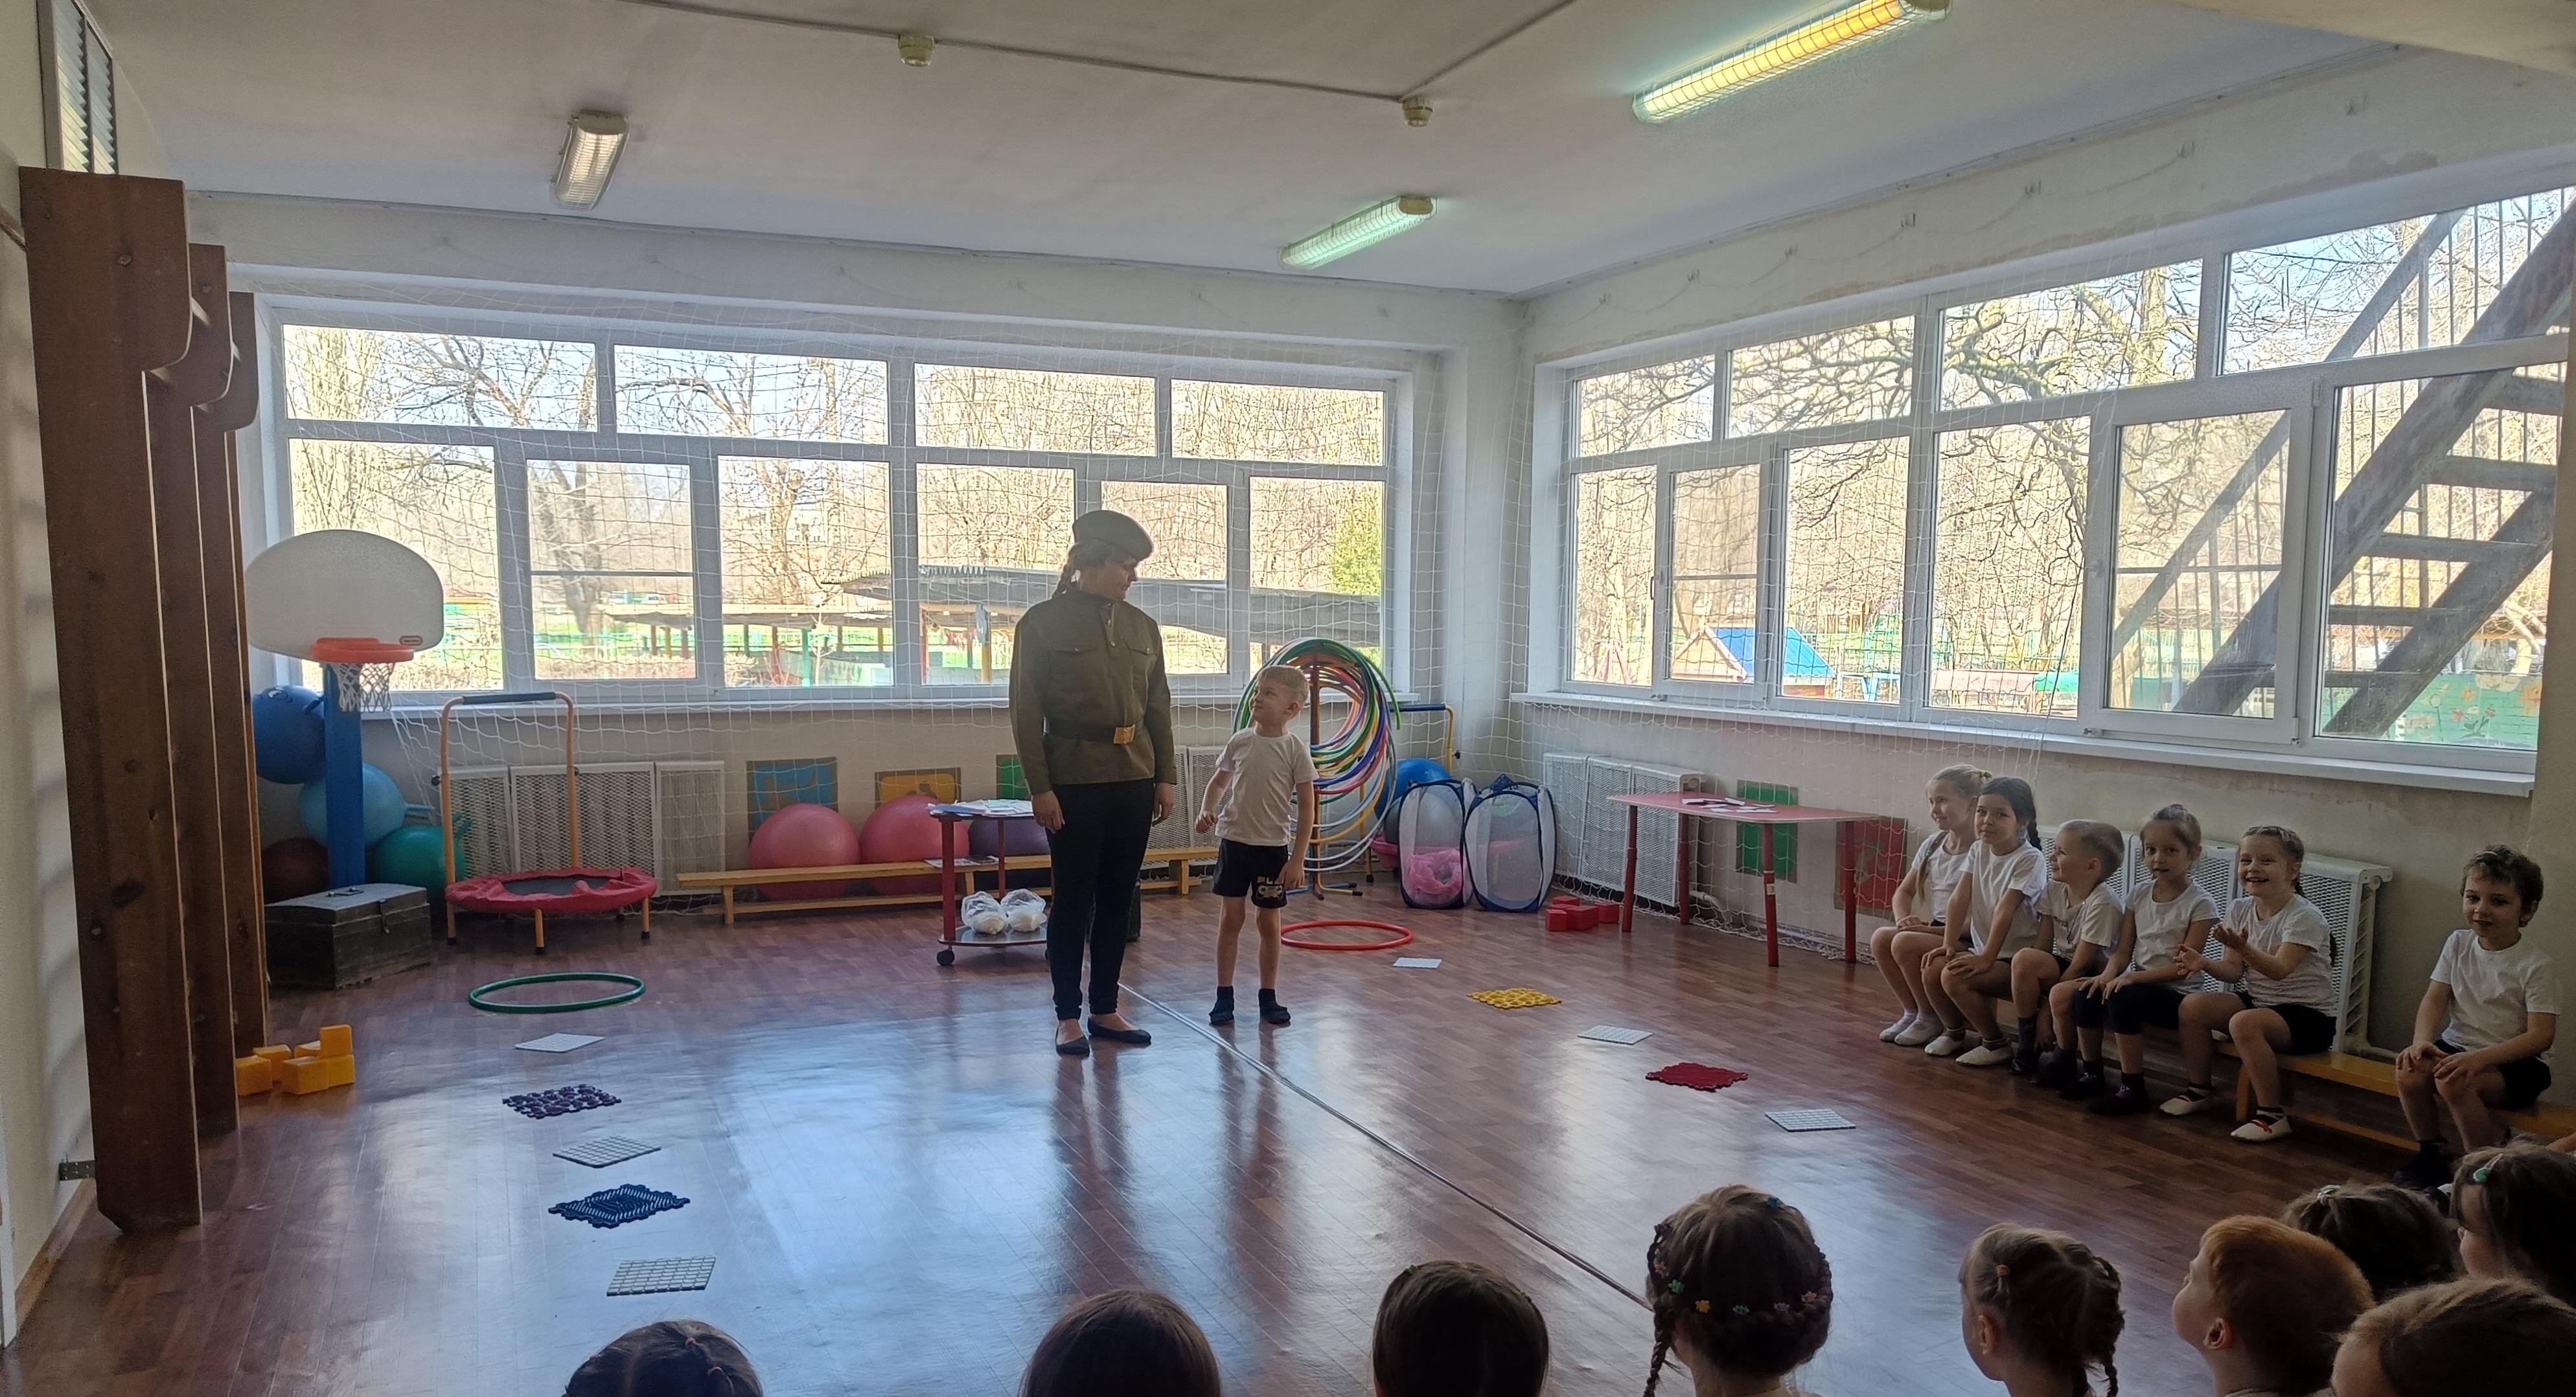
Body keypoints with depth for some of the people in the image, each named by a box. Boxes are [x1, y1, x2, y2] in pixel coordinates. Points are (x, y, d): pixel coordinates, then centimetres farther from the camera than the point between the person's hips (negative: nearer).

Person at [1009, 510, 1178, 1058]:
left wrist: (1165, 776, 7)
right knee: (1074, 899, 2)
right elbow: (1026, 711, -7)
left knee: (1118, 898, 10)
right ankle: (1068, 1016, 13)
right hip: (1074, 782, -5)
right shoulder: (1043, 622, -6)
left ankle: (1106, 1009, 21)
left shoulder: (1142, 627, 9)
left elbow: (1159, 708, 12)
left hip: (1134, 780, 5)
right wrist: (1040, 786, -12)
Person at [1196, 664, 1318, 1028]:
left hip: (1273, 847, -2)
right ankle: (1224, 995, 14)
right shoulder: (1239, 742, 0)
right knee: (1231, 917, 6)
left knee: (1270, 922, 8)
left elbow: (1306, 807, -6)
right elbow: (1219, 782, 14)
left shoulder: (1296, 750, -9)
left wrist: (1297, 858, -10)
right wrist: (1207, 811, -6)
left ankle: (1269, 997, 20)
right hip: (1234, 841, 2)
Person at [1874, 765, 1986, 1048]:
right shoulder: (1933, 845, 10)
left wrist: (1930, 929, -22)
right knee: (1880, 938, -16)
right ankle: (1912, 1011, 2)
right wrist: (1904, 920, -6)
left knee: (1905, 943, -27)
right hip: (1936, 931, 7)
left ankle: (1930, 1019, -5)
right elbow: (1904, 892, 15)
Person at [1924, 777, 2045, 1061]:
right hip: (1980, 947, 7)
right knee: (1931, 970, -12)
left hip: (2015, 957, -7)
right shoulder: (1979, 850, 4)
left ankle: (1995, 1043, -4)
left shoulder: (2029, 860, -18)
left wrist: (1987, 958, -25)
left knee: (1955, 978, -25)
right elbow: (1960, 898, -2)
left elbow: (2005, 910, -22)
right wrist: (1949, 944, -10)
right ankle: (1955, 1031, 15)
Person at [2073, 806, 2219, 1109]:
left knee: (2122, 997, -32)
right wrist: (2109, 974, -17)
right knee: (2087, 994, -20)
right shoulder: (2139, 898, 9)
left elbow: (2184, 965, -15)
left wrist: (2133, 977, -24)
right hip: (2137, 982, 6)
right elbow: (2123, 951, 6)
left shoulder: (2200, 905, -9)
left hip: (2177, 993, -6)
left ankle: (2133, 1089, -21)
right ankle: (2092, 1075, -2)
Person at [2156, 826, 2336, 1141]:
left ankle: (2272, 1115, -21)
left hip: (2308, 1015, -7)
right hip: (2257, 1001, 7)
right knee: (2192, 1006, -9)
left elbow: (2279, 970, -30)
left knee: (2244, 1023, -33)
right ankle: (2198, 1090, 9)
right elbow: (2234, 970, 1)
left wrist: (2244, 949, -47)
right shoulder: (2240, 909, 2)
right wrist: (2203, 962, -20)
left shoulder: (2305, 917, -18)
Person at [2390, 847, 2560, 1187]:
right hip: (2458, 1046, 5)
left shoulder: (2536, 965, -12)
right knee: (2410, 1073, -24)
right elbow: (2435, 999, 1)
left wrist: (2480, 1058, -29)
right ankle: (2431, 1153, 3)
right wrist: (2421, 1042, -18)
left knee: (2454, 1082, -33)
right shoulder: (2459, 944, 4)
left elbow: (2541, 1035, -17)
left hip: (2515, 1060, -5)